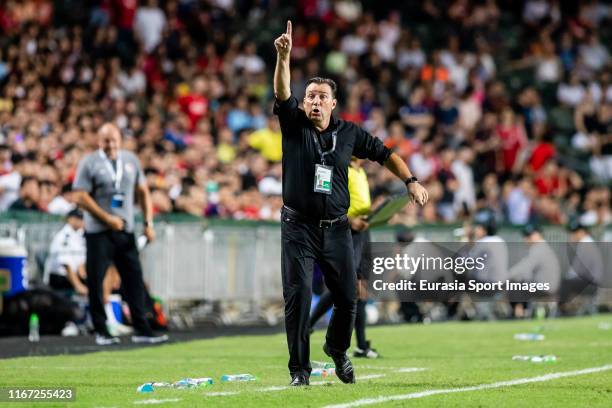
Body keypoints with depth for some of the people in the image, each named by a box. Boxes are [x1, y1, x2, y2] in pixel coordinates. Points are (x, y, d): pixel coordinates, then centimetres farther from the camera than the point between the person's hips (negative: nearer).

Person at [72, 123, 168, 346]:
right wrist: (108, 219, -14)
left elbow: (143, 192, 16)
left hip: (125, 230, 4)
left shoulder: (131, 160, 10)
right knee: (96, 281, -2)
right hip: (98, 232, -4)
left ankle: (142, 331, 4)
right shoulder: (89, 163, -4)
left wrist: (148, 222, 7)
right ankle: (101, 332, 7)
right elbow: (81, 197, -9)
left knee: (135, 279, 1)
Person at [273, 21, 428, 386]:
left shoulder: (349, 133, 5)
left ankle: (337, 349, 35)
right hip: (298, 228, -2)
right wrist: (283, 58, -33)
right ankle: (300, 369, 0)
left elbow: (384, 154, 14)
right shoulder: (294, 125, -1)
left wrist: (411, 181, 3)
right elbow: (282, 93, -17)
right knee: (298, 297, -9)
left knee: (348, 298, 6)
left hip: (336, 229, 2)